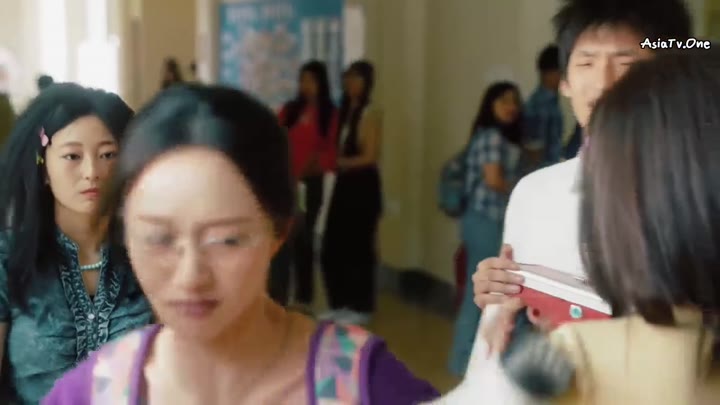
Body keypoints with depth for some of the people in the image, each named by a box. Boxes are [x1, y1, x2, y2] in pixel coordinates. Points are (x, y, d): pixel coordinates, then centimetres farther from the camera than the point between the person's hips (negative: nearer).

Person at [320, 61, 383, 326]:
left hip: (363, 185, -7)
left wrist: (338, 163, -14)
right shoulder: (344, 111, 13)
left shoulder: (370, 114, -8)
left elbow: (370, 156, -12)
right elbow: (339, 149, 11)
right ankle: (340, 304, 20)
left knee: (358, 246, -2)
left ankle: (361, 308, 10)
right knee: (332, 246, 7)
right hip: (343, 184, 7)